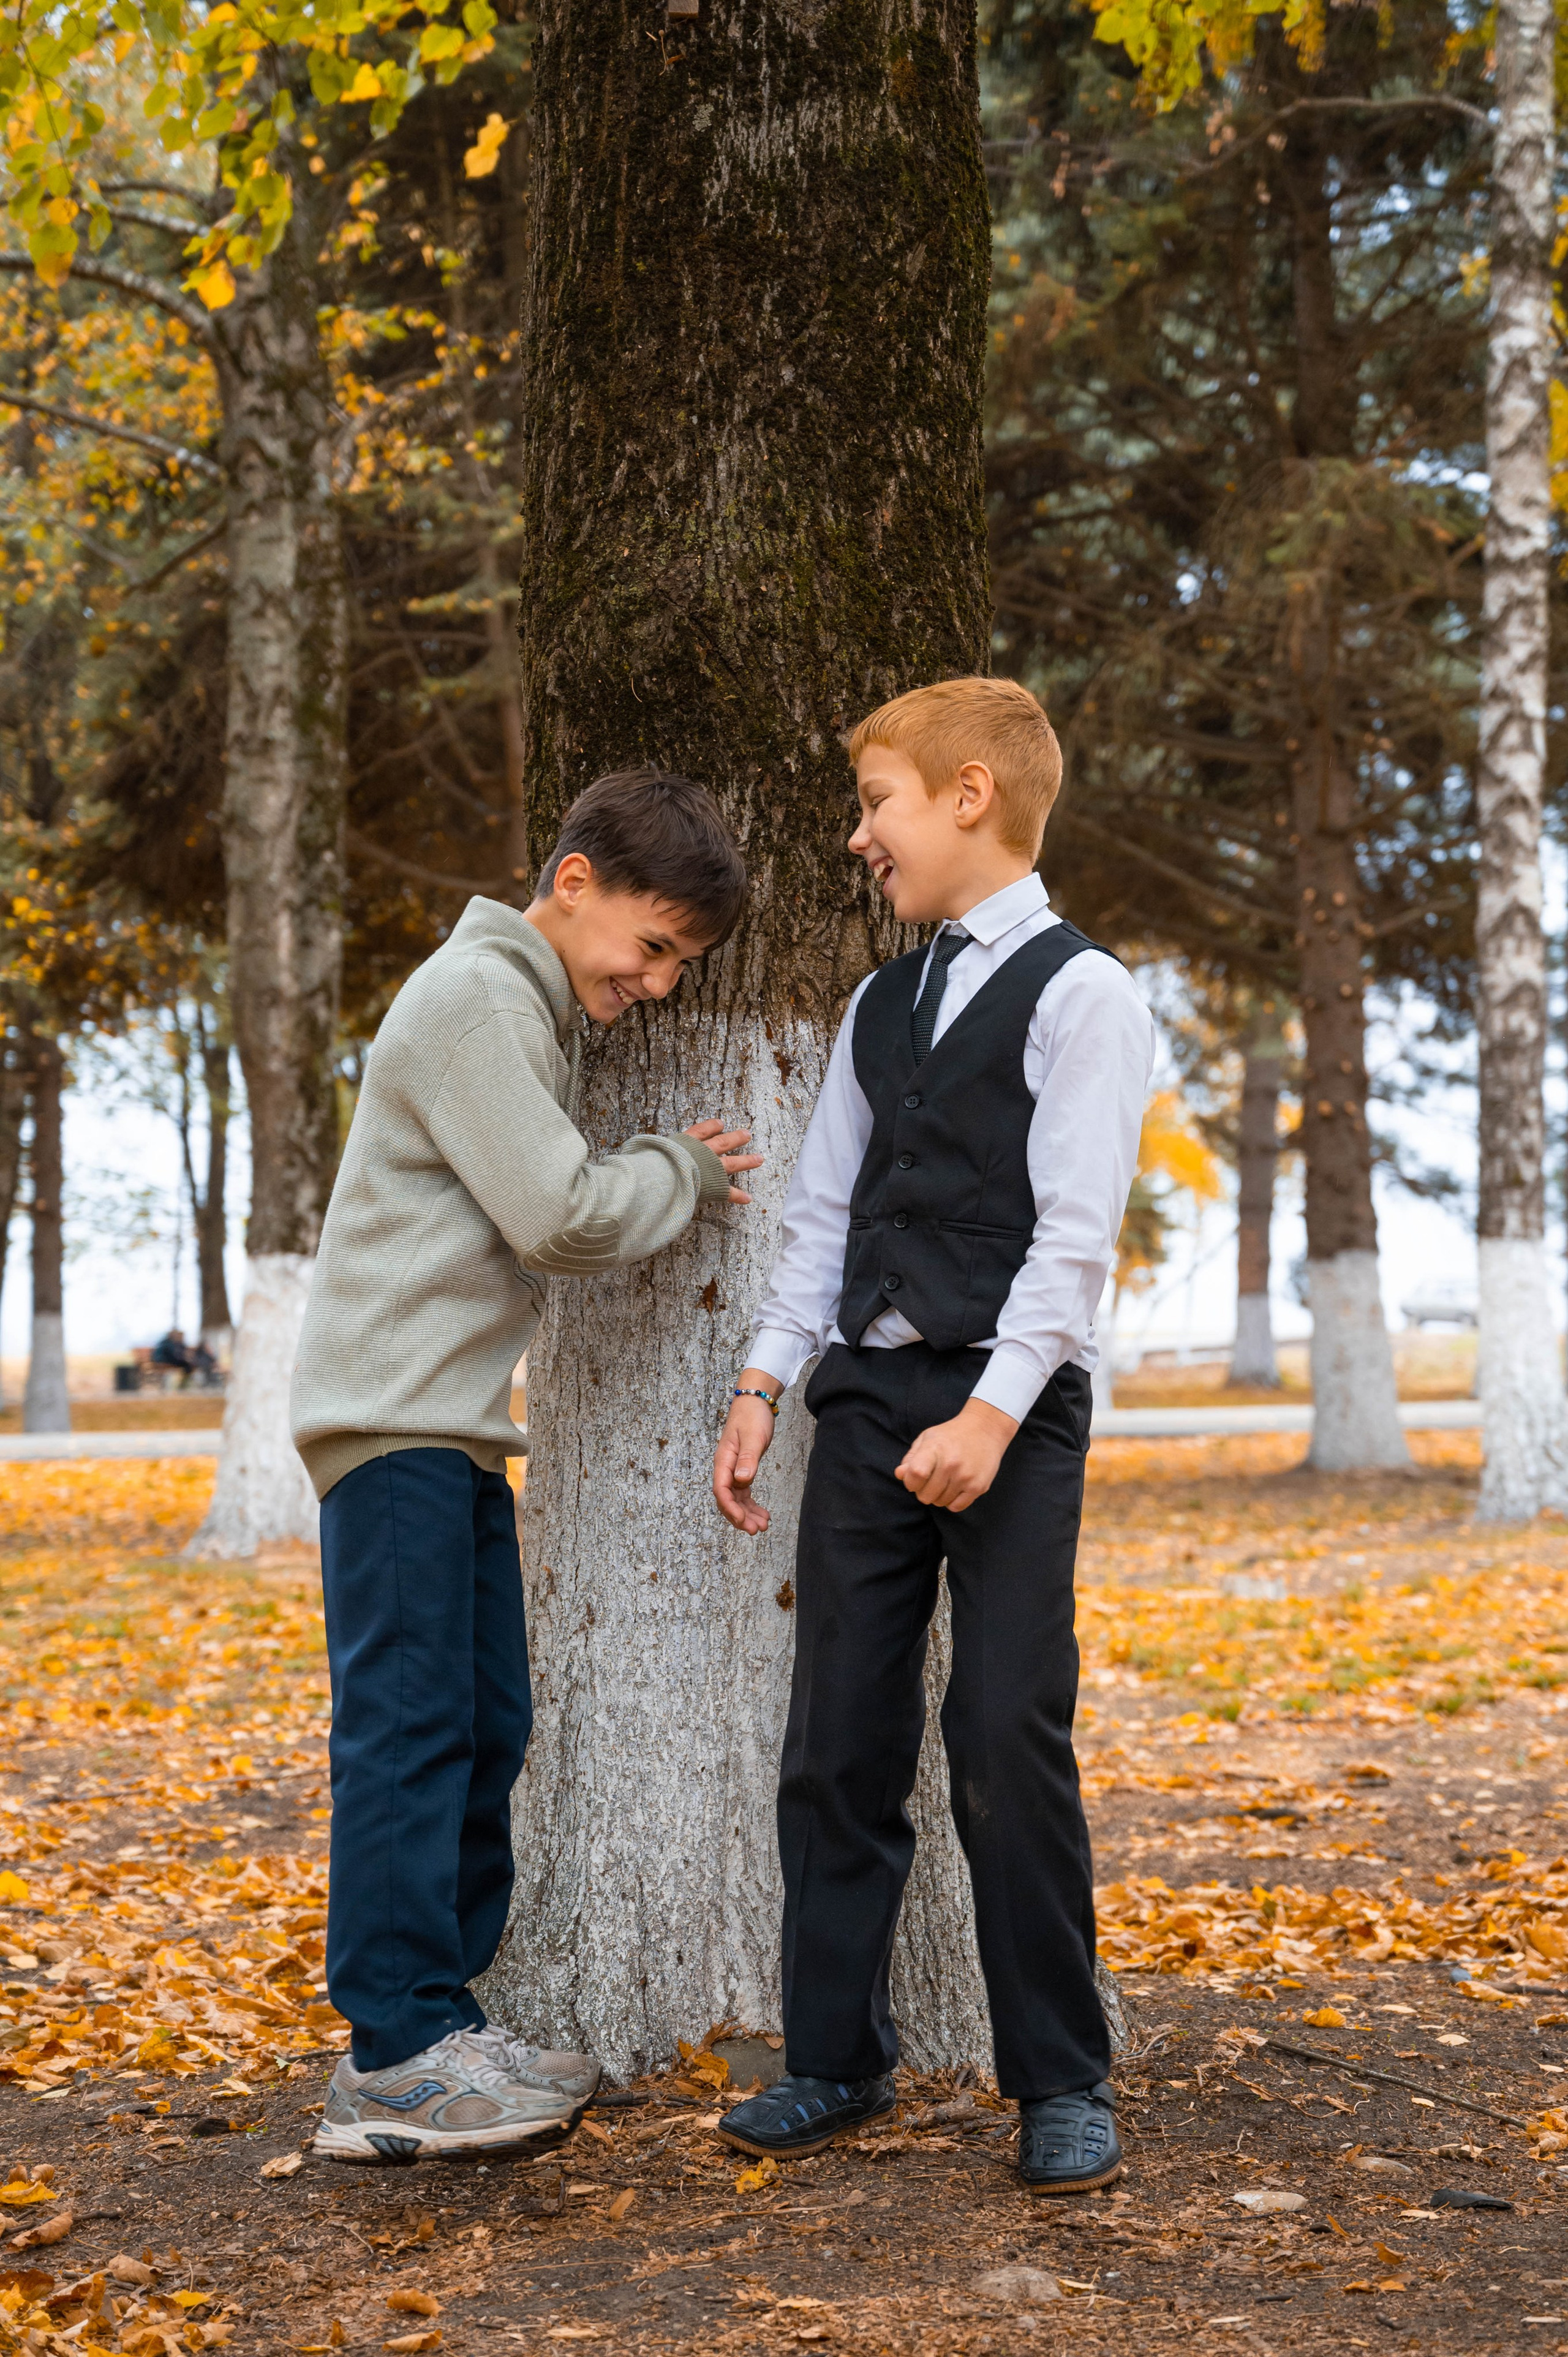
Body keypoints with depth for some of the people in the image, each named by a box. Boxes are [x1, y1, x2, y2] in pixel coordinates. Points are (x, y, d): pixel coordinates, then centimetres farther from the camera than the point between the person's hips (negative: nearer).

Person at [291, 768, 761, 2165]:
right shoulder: (477, 998, -13)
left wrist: (673, 1178, 8)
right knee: (407, 1726, -10)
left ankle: (441, 2022, 16)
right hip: (394, 1417, -10)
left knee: (482, 1729, 10)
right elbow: (563, 1218, -19)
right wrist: (686, 1174, -4)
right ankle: (396, 2063, -7)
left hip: (456, 1427, 10)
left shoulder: (538, 1010, 19)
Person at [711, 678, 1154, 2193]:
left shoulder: (1079, 991, -4)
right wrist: (763, 1385, 8)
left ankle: (1061, 2085, 4)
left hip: (1009, 1406, -6)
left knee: (1009, 1738, -7)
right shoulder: (879, 1005, 17)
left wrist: (995, 1410, -19)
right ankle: (836, 2062, 15)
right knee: (837, 1741, 5)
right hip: (866, 1393, 6)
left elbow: (1076, 1226, -12)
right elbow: (824, 1208, 16)